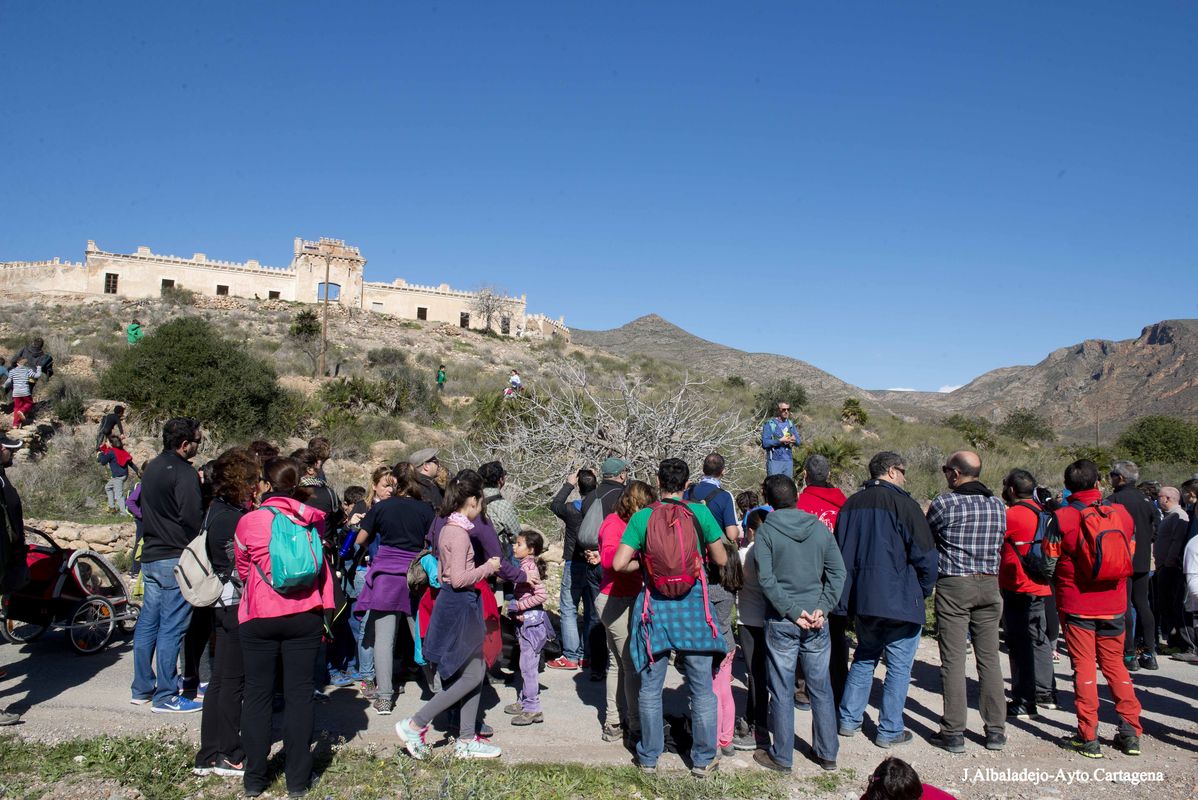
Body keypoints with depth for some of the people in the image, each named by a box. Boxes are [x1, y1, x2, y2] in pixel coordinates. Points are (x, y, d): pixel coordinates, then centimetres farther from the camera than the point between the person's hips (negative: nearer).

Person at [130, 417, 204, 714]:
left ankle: (142, 689, 25)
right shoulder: (184, 473, -16)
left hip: (150, 556, 9)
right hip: (175, 559, -9)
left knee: (147, 623, 15)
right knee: (171, 628, -3)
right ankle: (165, 697, 3)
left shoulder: (151, 468, 13)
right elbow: (193, 519, -20)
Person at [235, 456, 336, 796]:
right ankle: (297, 778, 14)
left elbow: (242, 571, 9)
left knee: (257, 694, 11)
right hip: (305, 616, 2)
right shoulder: (313, 520, -2)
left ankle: (254, 778, 19)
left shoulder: (249, 522, -7)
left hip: (260, 616, -1)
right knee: (300, 694, 8)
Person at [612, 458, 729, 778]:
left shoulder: (642, 517, -5)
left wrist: (644, 563, 8)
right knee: (702, 688, 11)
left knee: (650, 688, 13)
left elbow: (619, 563, -9)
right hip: (693, 606, 0)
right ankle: (704, 759, 20)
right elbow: (720, 560, 1)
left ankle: (649, 757, 24)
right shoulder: (700, 512, -6)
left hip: (655, 605, 1)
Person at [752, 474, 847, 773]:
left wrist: (792, 611, -11)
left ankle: (782, 757, 17)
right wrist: (821, 608, -4)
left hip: (781, 622, -3)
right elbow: (838, 572, -1)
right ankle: (827, 753, 26)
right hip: (816, 622, 3)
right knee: (821, 688, 15)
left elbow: (766, 578, -14)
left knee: (782, 691, 6)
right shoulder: (820, 527, 3)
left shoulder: (766, 530, -7)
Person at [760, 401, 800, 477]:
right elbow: (764, 443, -13)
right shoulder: (770, 424, -5)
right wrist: (780, 441, -19)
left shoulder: (790, 424, 13)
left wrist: (794, 440, -8)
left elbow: (799, 441, 15)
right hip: (774, 461, -5)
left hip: (788, 461, 6)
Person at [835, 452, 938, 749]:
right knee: (899, 667, 5)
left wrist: (848, 595, 17)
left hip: (862, 600, 6)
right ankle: (889, 730, 11)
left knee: (864, 658, 19)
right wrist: (924, 590, 5)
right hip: (900, 601, -6)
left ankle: (849, 719, 22)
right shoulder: (902, 503, -12)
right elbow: (924, 554, -11)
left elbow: (841, 552, 11)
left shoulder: (851, 504, 7)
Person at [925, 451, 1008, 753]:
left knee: (953, 660, -1)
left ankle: (953, 733, 3)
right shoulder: (998, 505, 6)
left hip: (953, 585, -5)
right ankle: (996, 730, 17)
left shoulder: (945, 502, -9)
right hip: (989, 584, 5)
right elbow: (998, 544, 14)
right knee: (989, 657, 11)